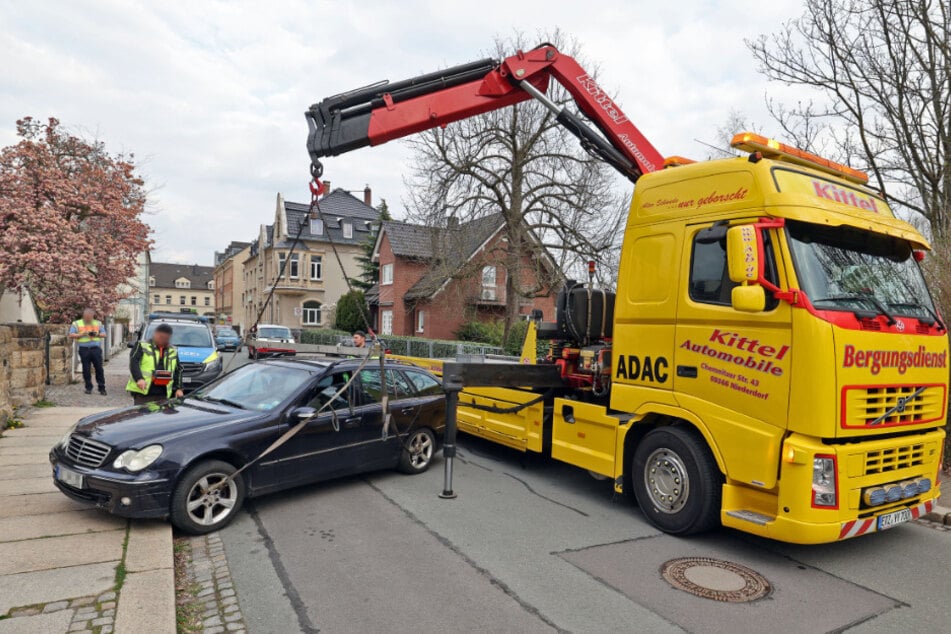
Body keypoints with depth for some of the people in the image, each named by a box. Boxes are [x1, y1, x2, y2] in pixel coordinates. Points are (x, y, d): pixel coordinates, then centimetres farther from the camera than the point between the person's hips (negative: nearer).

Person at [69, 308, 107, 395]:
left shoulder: (98, 323, 14)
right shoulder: (76, 323, 7)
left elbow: (104, 334, 14)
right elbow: (71, 335, 0)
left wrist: (97, 334, -6)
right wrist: (81, 334, -13)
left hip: (96, 349, 1)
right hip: (84, 349, -1)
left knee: (99, 369, -2)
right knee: (86, 370, 3)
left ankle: (102, 388, 3)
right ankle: (88, 388, 14)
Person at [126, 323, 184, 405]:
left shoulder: (173, 351, 14)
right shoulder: (142, 346, 2)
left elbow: (178, 370, 18)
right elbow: (133, 363, -8)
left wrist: (178, 388, 10)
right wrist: (139, 379, -24)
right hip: (142, 392, -4)